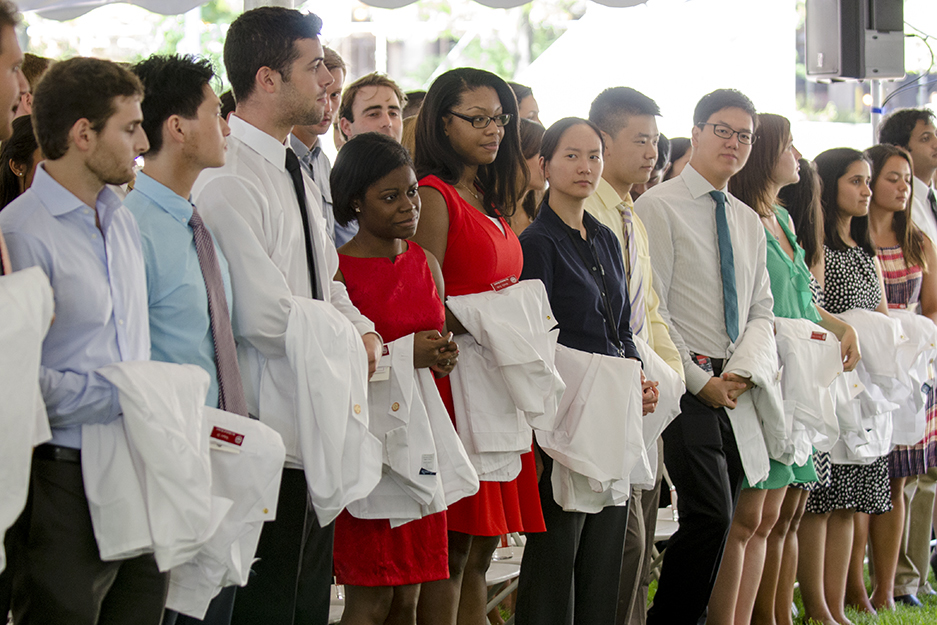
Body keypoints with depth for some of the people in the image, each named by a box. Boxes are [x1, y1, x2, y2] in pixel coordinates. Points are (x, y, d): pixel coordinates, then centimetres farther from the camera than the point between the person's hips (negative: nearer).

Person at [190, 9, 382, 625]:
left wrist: (364, 331, 1)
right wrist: (350, 346, -8)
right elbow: (265, 316, -22)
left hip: (316, 430, 10)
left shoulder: (295, 174, 15)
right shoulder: (226, 179, -18)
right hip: (265, 440, -10)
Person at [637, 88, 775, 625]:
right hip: (687, 384, -7)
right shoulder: (659, 207, -3)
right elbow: (649, 310, -8)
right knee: (711, 515, -17)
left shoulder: (750, 222, 19)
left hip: (735, 387, 7)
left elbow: (761, 312, 16)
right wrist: (700, 380, -11)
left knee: (719, 521, 5)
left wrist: (743, 369, -4)